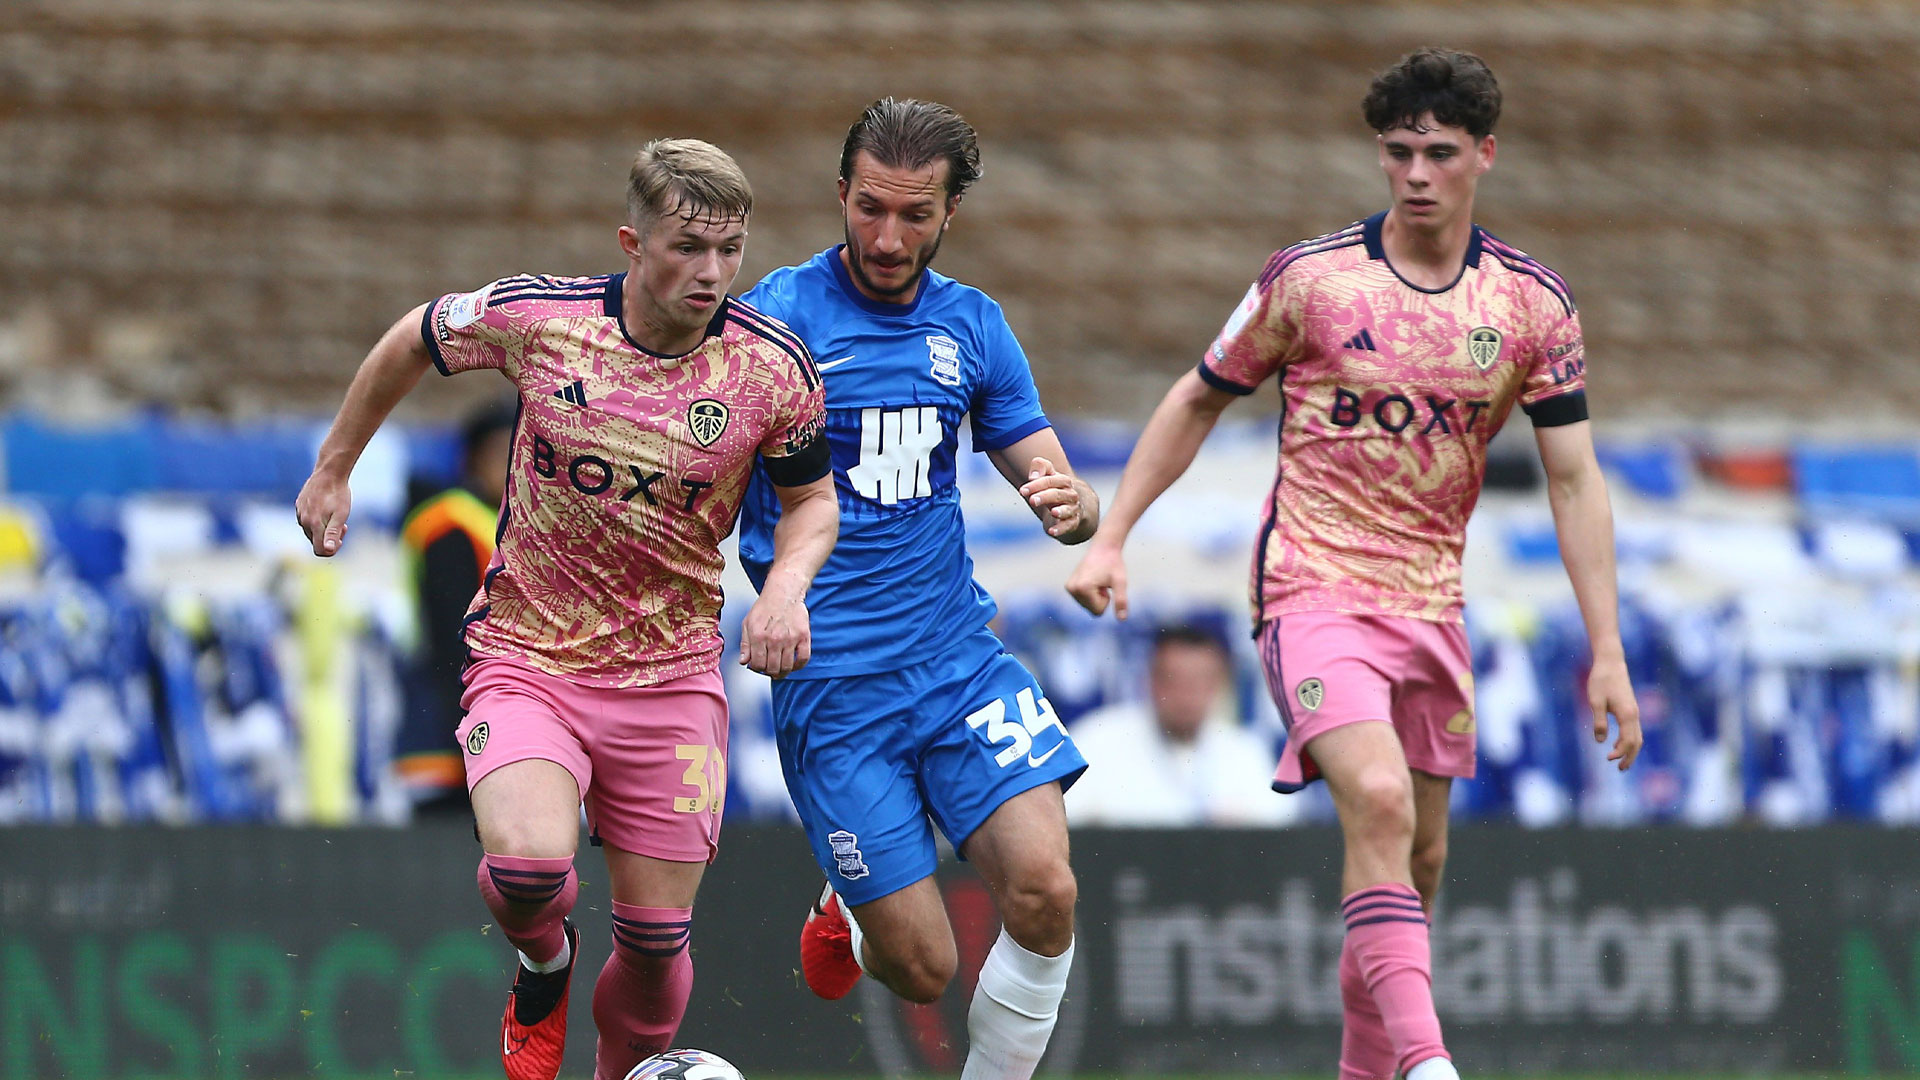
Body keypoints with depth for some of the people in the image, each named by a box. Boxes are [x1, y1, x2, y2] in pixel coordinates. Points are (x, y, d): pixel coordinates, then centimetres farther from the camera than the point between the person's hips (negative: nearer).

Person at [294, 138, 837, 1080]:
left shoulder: (773, 368, -10)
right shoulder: (535, 316, -14)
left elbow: (810, 498, 7)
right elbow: (411, 343, 6)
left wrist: (787, 585, -14)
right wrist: (332, 472, 14)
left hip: (671, 675, 2)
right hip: (527, 657, -2)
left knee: (657, 940, 2)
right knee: (527, 861, -27)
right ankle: (543, 964, 10)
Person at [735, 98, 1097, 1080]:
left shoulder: (972, 326, 9)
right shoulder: (781, 316, -7)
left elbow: (1057, 488, 11)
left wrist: (1069, 507, -14)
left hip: (959, 657, 4)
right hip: (830, 682, -4)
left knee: (1044, 892, -16)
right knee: (922, 970, -5)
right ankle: (848, 920, 31)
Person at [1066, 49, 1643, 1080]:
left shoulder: (1532, 302, 0)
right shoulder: (1307, 279, -6)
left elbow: (1574, 477, 2)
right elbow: (1197, 400, 6)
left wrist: (1608, 653, -3)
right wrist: (1109, 537, -1)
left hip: (1431, 601, 4)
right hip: (1312, 588, -4)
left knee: (1419, 857, 9)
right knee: (1379, 802, -26)